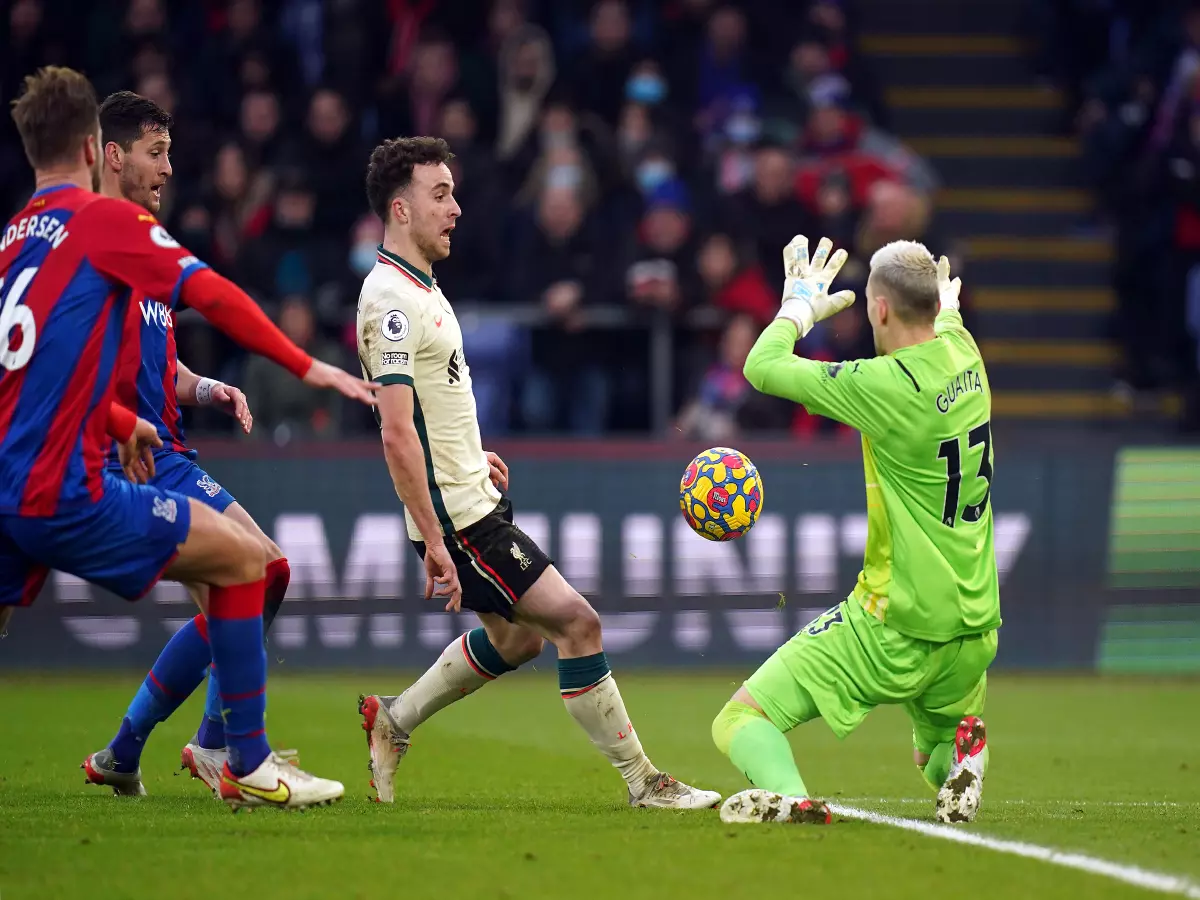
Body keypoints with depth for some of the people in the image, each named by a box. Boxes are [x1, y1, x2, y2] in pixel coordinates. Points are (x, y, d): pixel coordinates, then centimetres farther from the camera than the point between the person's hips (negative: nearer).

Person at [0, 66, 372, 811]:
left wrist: (120, 423, 33)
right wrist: (308, 368, -5)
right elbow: (214, 295, -12)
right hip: (62, 491, -7)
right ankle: (248, 765, 5)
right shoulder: (105, 219, -5)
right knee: (242, 559, 5)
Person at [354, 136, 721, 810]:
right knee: (577, 621, -10)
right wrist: (435, 541, -26)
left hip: (473, 499, 11)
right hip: (458, 515, -11)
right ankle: (642, 781, -3)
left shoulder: (420, 289, 12)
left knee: (516, 636, 21)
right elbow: (397, 434, -25)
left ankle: (393, 721, 31)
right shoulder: (393, 302, -20)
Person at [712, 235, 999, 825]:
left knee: (739, 721, -2)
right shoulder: (964, 358, 1)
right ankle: (956, 751, -4)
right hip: (973, 628, 7)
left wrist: (801, 306, 9)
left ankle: (790, 797, -33)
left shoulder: (886, 385, -19)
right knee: (937, 753, 31)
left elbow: (762, 367, -10)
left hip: (895, 628, -7)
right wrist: (949, 308, 51)